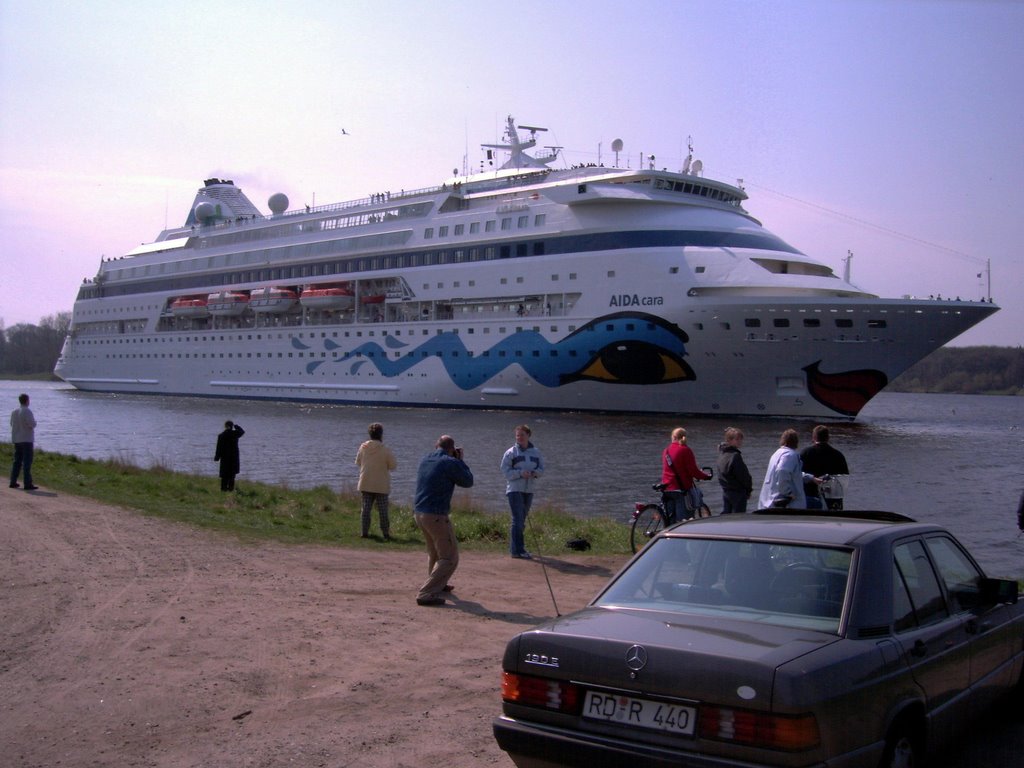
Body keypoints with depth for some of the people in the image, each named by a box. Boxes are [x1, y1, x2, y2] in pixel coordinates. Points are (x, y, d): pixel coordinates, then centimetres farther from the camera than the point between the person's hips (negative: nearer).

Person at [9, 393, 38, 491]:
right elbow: (32, 424, -18)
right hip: (27, 439, -7)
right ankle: (28, 484, -8)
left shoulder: (14, 411, 8)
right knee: (27, 462, -6)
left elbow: (12, 424, 17)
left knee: (17, 461, 15)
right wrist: (33, 421, 2)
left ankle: (13, 482, 17)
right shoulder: (27, 411, -14)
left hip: (16, 440, 7)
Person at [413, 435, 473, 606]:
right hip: (436, 516, -8)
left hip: (419, 513, 8)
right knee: (449, 558, -2)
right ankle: (426, 594, -11)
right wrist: (460, 460, 9)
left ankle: (438, 584, 45)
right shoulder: (450, 463, -12)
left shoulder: (425, 460, 11)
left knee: (434, 551, 29)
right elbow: (468, 481, 0)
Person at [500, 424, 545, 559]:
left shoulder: (536, 452, 9)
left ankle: (514, 548, 23)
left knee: (522, 521, 12)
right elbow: (505, 470, -8)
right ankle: (518, 550, -10)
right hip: (514, 489, -5)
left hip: (528, 490, 5)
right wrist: (520, 473, -21)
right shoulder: (511, 452, -4)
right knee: (517, 519, -11)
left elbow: (541, 468, 10)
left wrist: (535, 473, -12)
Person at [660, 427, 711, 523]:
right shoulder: (685, 450, -9)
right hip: (681, 488, -6)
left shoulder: (666, 450, 10)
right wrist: (706, 477, 2)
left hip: (667, 489, 6)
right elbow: (693, 471, -11)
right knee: (684, 519, -7)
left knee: (671, 520, 12)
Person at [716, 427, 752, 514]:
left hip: (725, 490, 9)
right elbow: (743, 476, -16)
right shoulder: (735, 455, -21)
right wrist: (749, 489, -2)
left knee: (725, 514, 16)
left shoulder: (722, 453, 6)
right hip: (737, 492, -9)